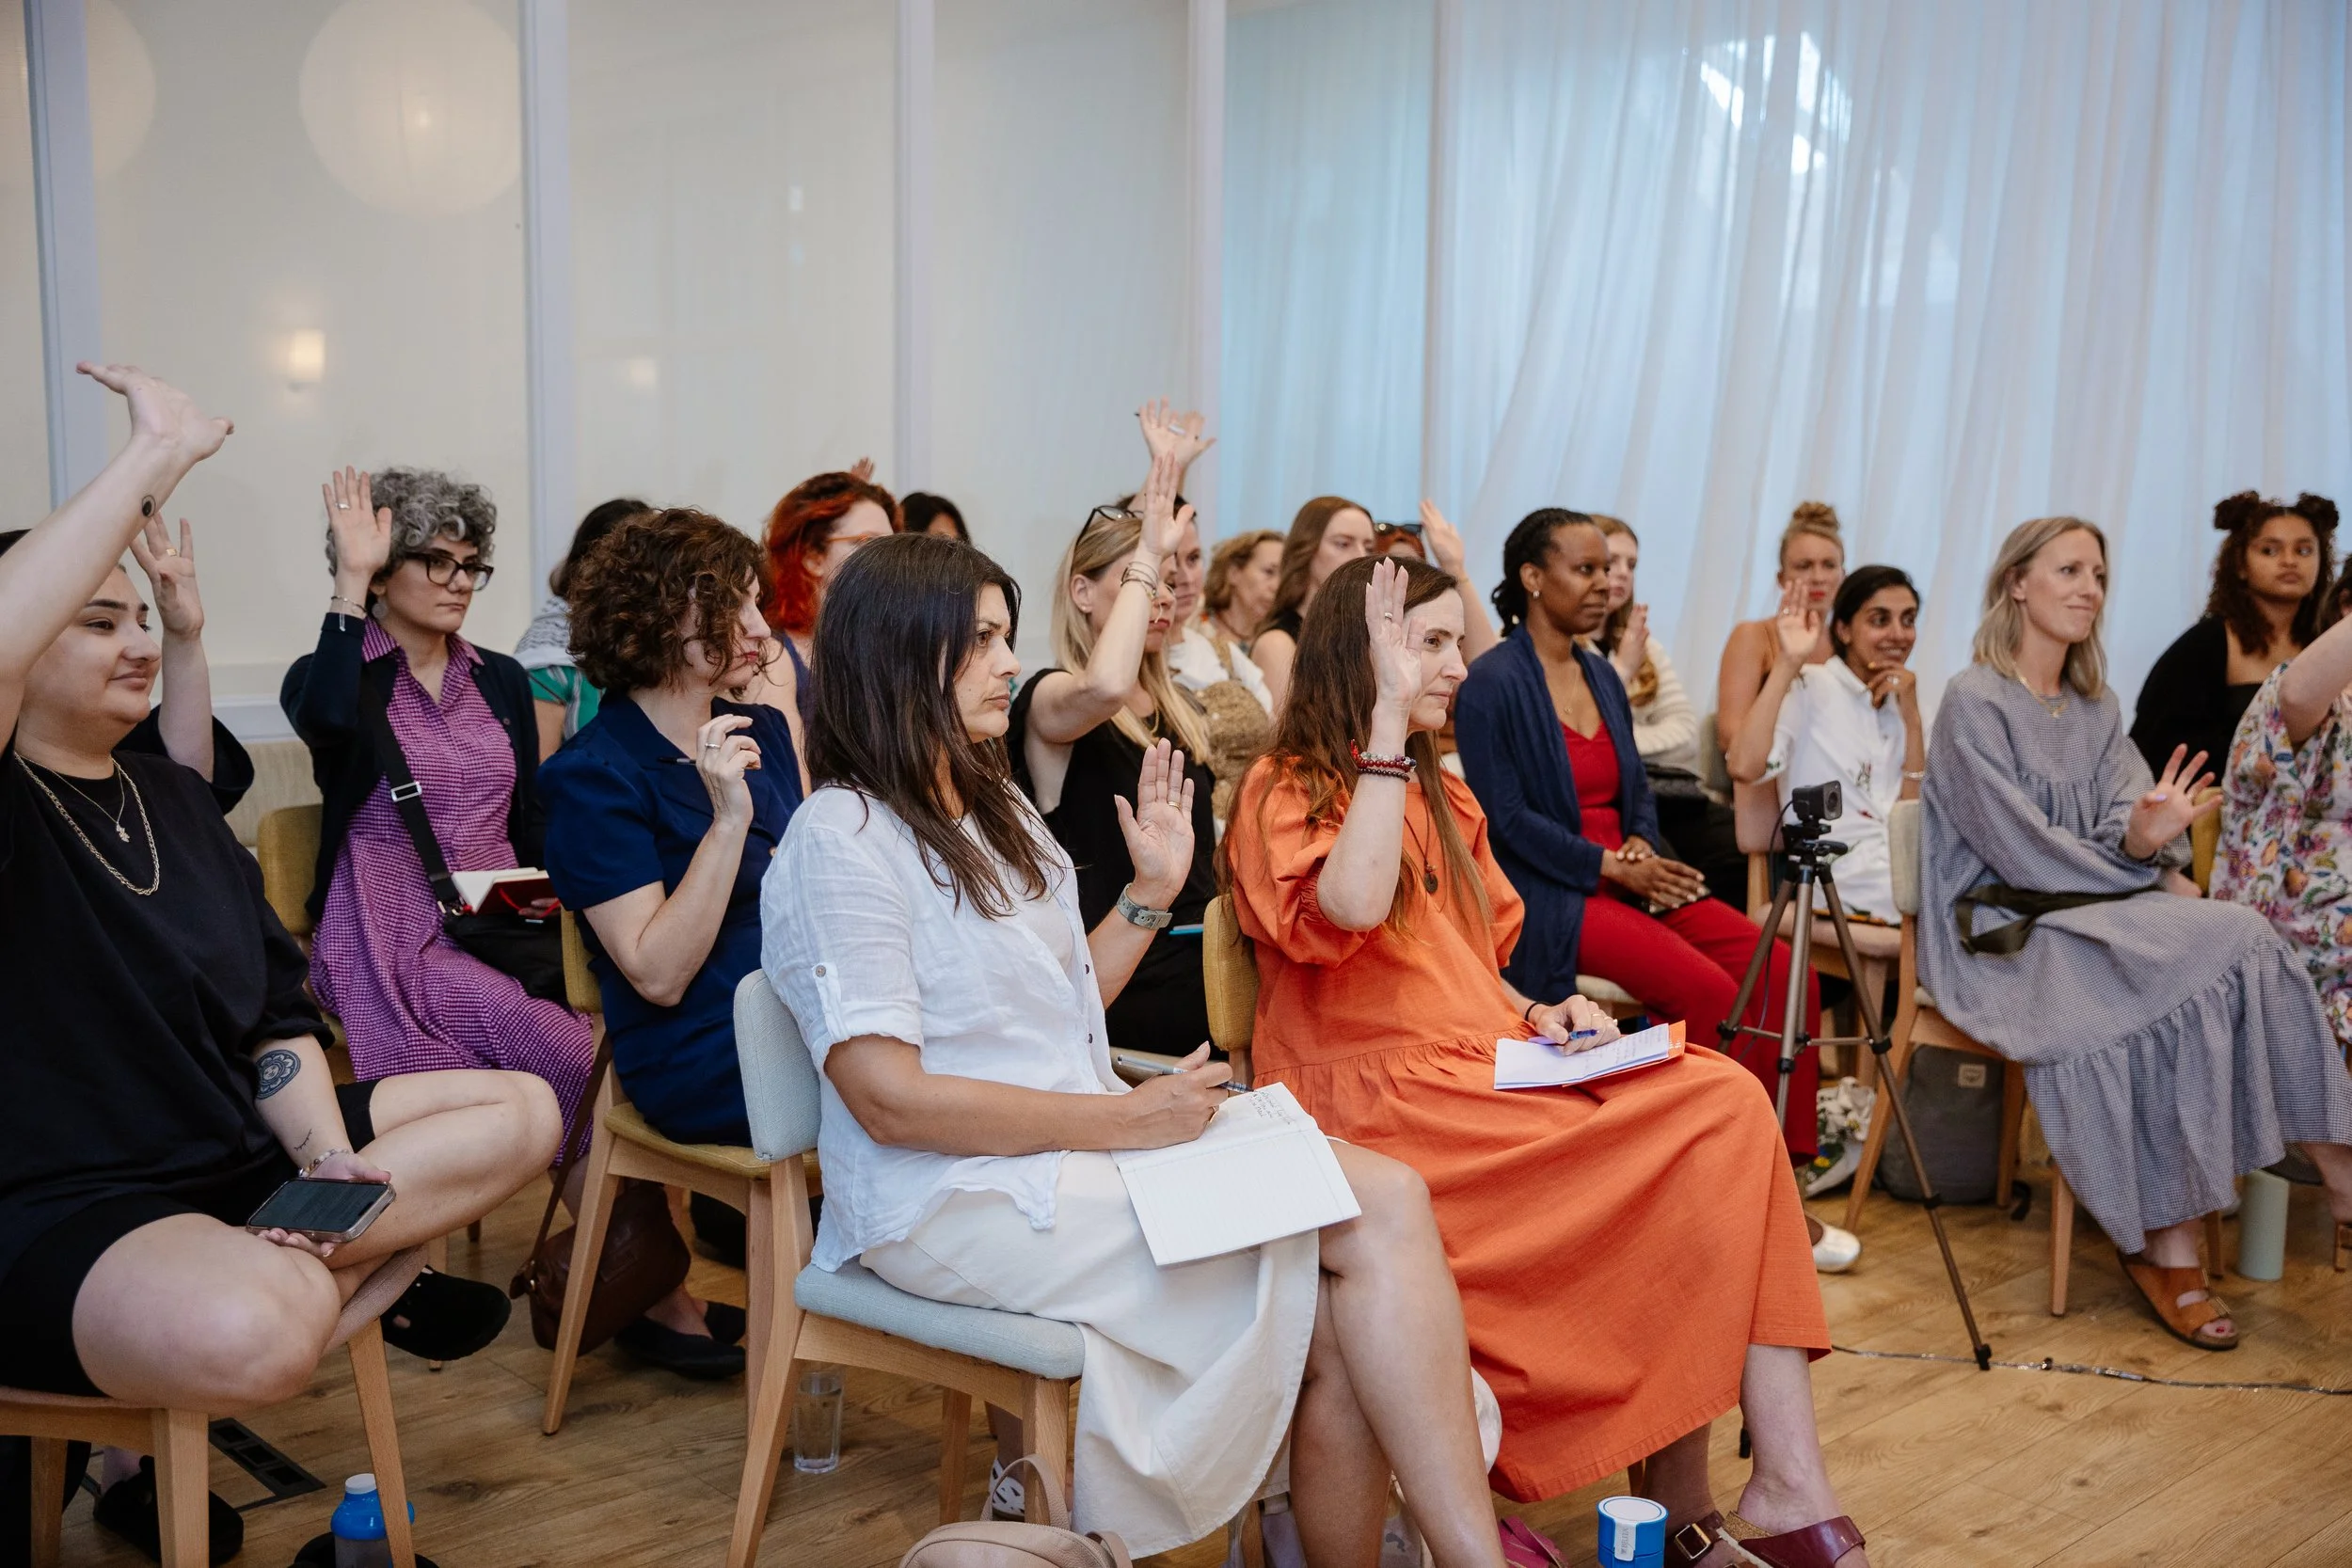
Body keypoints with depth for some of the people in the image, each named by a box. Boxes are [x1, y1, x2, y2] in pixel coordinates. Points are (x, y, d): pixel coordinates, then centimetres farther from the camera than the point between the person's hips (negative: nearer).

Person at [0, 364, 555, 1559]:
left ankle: (324, 1272, -10)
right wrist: (154, 455, -30)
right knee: (243, 1338, -40)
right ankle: (345, 1270, -4)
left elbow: (274, 1009, 13)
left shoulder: (173, 796, 14)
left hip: (238, 1151, 8)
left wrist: (325, 1152, -4)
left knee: (521, 1110, 4)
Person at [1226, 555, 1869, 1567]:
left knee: (1727, 1103, -19)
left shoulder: (1444, 800, 25)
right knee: (1713, 1119, -23)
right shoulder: (1287, 790, -1)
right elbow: (1351, 909, -23)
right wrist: (1388, 717, -19)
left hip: (1484, 1070, 8)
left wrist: (1538, 1015, 7)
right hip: (1379, 1103, -8)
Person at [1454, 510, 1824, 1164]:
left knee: (1784, 973, -11)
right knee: (1709, 991, -26)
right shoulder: (1491, 686, -8)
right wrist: (1614, 866, -15)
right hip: (1550, 901, -7)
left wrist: (1643, 849, -2)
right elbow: (1506, 817, -13)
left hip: (1629, 880, 8)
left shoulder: (1602, 676, 15)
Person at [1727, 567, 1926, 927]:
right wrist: (1789, 662, -12)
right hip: (1840, 886, -6)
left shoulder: (1907, 706, 17)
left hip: (1906, 871, 6)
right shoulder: (1809, 688, 2)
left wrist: (1912, 721, -1)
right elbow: (1744, 767, -19)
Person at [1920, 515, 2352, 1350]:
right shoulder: (1974, 700, -6)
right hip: (1998, 931, -7)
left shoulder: (2098, 708, 17)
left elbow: (2117, 833, 2)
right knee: (2219, 944, -26)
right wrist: (2157, 880, -9)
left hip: (2087, 918, 7)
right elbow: (2023, 851, -12)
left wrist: (2143, 834, -22)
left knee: (2237, 942, -21)